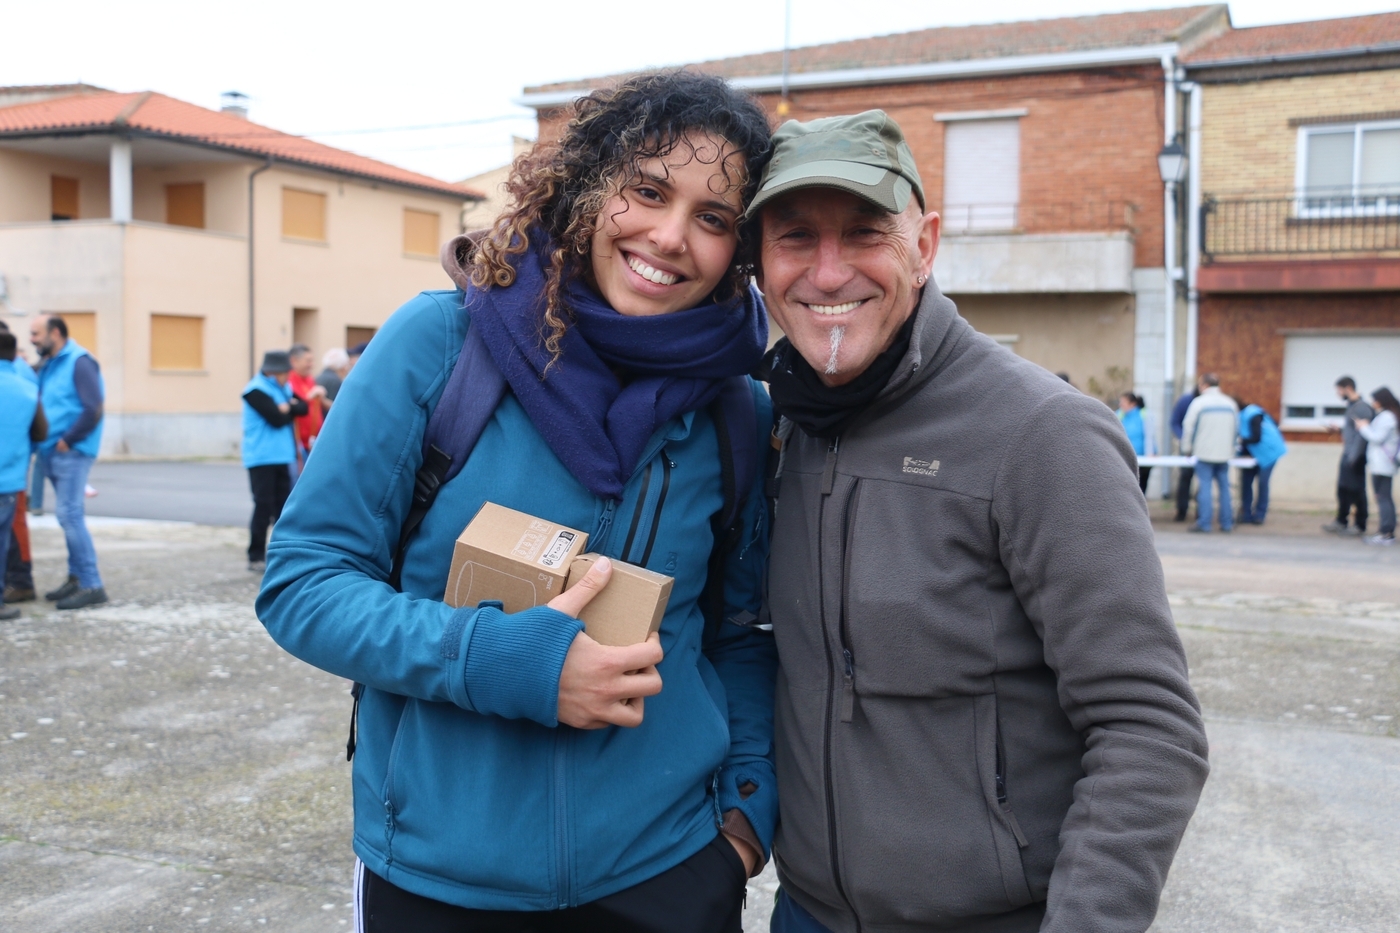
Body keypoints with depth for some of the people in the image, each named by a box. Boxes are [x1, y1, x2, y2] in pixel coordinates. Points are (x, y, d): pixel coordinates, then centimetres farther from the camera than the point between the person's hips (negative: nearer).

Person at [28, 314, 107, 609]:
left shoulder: (79, 362, -12)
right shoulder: (48, 365, 15)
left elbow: (93, 409, -19)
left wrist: (67, 440, -15)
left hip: (72, 452, -9)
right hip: (53, 452, 9)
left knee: (69, 514, -11)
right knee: (67, 515, 13)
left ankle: (92, 586, -8)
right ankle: (76, 578, 21)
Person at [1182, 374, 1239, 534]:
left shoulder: (1199, 402, -6)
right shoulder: (1230, 403, 8)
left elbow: (1188, 427, -5)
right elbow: (1236, 427, 17)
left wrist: (1187, 449, 7)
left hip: (1204, 453, -4)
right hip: (1224, 453, 4)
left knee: (1204, 486, -2)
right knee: (1224, 487, 9)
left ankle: (1204, 523, -5)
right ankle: (1227, 523, 11)